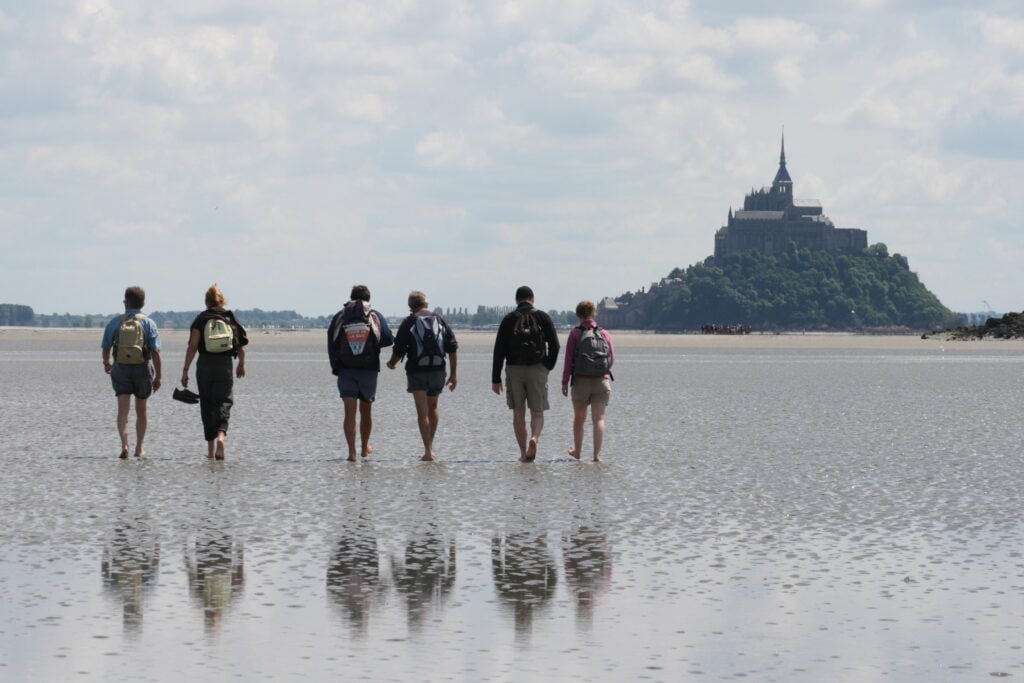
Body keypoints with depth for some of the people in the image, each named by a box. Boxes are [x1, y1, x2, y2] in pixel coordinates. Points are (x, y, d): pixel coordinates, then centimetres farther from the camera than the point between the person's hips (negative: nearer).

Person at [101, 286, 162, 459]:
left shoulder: (115, 323, 1)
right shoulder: (148, 323, -3)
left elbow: (106, 347, 10)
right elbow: (156, 352, -9)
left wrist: (106, 363, 31)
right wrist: (158, 376, -4)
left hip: (120, 369, 0)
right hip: (142, 369, 0)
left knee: (123, 410, -4)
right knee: (141, 410, 15)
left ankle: (124, 444, -25)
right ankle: (139, 449, 23)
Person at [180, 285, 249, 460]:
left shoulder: (201, 319, 0)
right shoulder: (231, 318, 4)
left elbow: (192, 346, -7)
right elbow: (241, 347, 7)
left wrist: (185, 370, -5)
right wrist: (241, 365, 24)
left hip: (204, 365, 0)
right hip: (225, 365, 0)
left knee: (207, 405, 10)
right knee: (223, 402, 2)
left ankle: (211, 449, 12)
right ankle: (221, 436, -27)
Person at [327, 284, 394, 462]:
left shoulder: (340, 317, 2)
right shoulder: (375, 316, 0)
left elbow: (331, 345, -1)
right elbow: (389, 339, -4)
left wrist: (335, 367, 5)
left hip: (345, 370, -1)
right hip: (369, 370, 1)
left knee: (350, 412, -4)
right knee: (366, 410, 17)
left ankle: (351, 451, -15)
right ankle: (365, 448, 31)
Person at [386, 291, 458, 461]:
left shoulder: (408, 323, -2)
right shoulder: (440, 321, 8)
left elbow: (399, 350, -1)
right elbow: (452, 348, 5)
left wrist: (392, 363, 21)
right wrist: (453, 374, 10)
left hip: (417, 371, -3)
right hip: (438, 371, 3)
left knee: (422, 412, -5)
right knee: (433, 407, 21)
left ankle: (428, 451, -13)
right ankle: (430, 447, 27)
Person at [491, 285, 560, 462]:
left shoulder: (508, 320, 4)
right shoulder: (542, 317, 3)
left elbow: (499, 350, 1)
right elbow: (554, 345, 0)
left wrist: (495, 379, 4)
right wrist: (549, 366, 15)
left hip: (514, 369, 0)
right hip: (537, 369, 0)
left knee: (518, 413, 8)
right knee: (537, 412, 4)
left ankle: (523, 453, 6)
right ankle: (534, 438, -25)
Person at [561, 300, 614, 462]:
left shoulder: (575, 333, -4)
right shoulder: (605, 334, 2)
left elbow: (568, 359, -6)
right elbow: (612, 359, 6)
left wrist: (565, 382, 0)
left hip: (581, 381, -1)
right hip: (602, 382, 1)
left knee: (579, 418, 16)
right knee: (598, 419, -3)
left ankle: (577, 451, 32)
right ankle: (597, 455, -13)